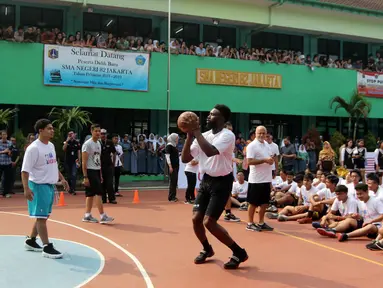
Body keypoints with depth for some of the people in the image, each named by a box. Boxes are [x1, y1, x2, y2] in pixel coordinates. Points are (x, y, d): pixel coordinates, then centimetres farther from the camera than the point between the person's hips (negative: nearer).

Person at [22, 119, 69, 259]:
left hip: (50, 185, 9)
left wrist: (61, 179, 20)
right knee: (41, 217, -4)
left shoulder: (51, 146, 10)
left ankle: (30, 241, 29)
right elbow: (25, 170, -19)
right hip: (39, 186, -9)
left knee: (44, 216, 15)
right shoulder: (33, 148, -17)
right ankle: (47, 247, 1)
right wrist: (26, 188, -27)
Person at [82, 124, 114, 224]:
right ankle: (103, 216, -8)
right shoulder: (87, 144, -11)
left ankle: (87, 215, 16)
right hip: (90, 171, -8)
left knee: (91, 194, 10)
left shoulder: (98, 143, 14)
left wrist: (100, 174, 18)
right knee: (99, 193, -10)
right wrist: (85, 177, -18)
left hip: (97, 171, 8)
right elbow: (84, 162, -14)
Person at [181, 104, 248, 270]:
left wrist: (196, 131, -25)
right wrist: (189, 135, -8)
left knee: (209, 222, -13)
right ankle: (207, 249, 31)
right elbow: (185, 159, 3)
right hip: (206, 180, 7)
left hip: (222, 182, -7)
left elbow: (211, 151, -34)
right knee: (196, 219, 4)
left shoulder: (227, 135, -16)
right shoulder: (204, 136, 5)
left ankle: (239, 252, 3)